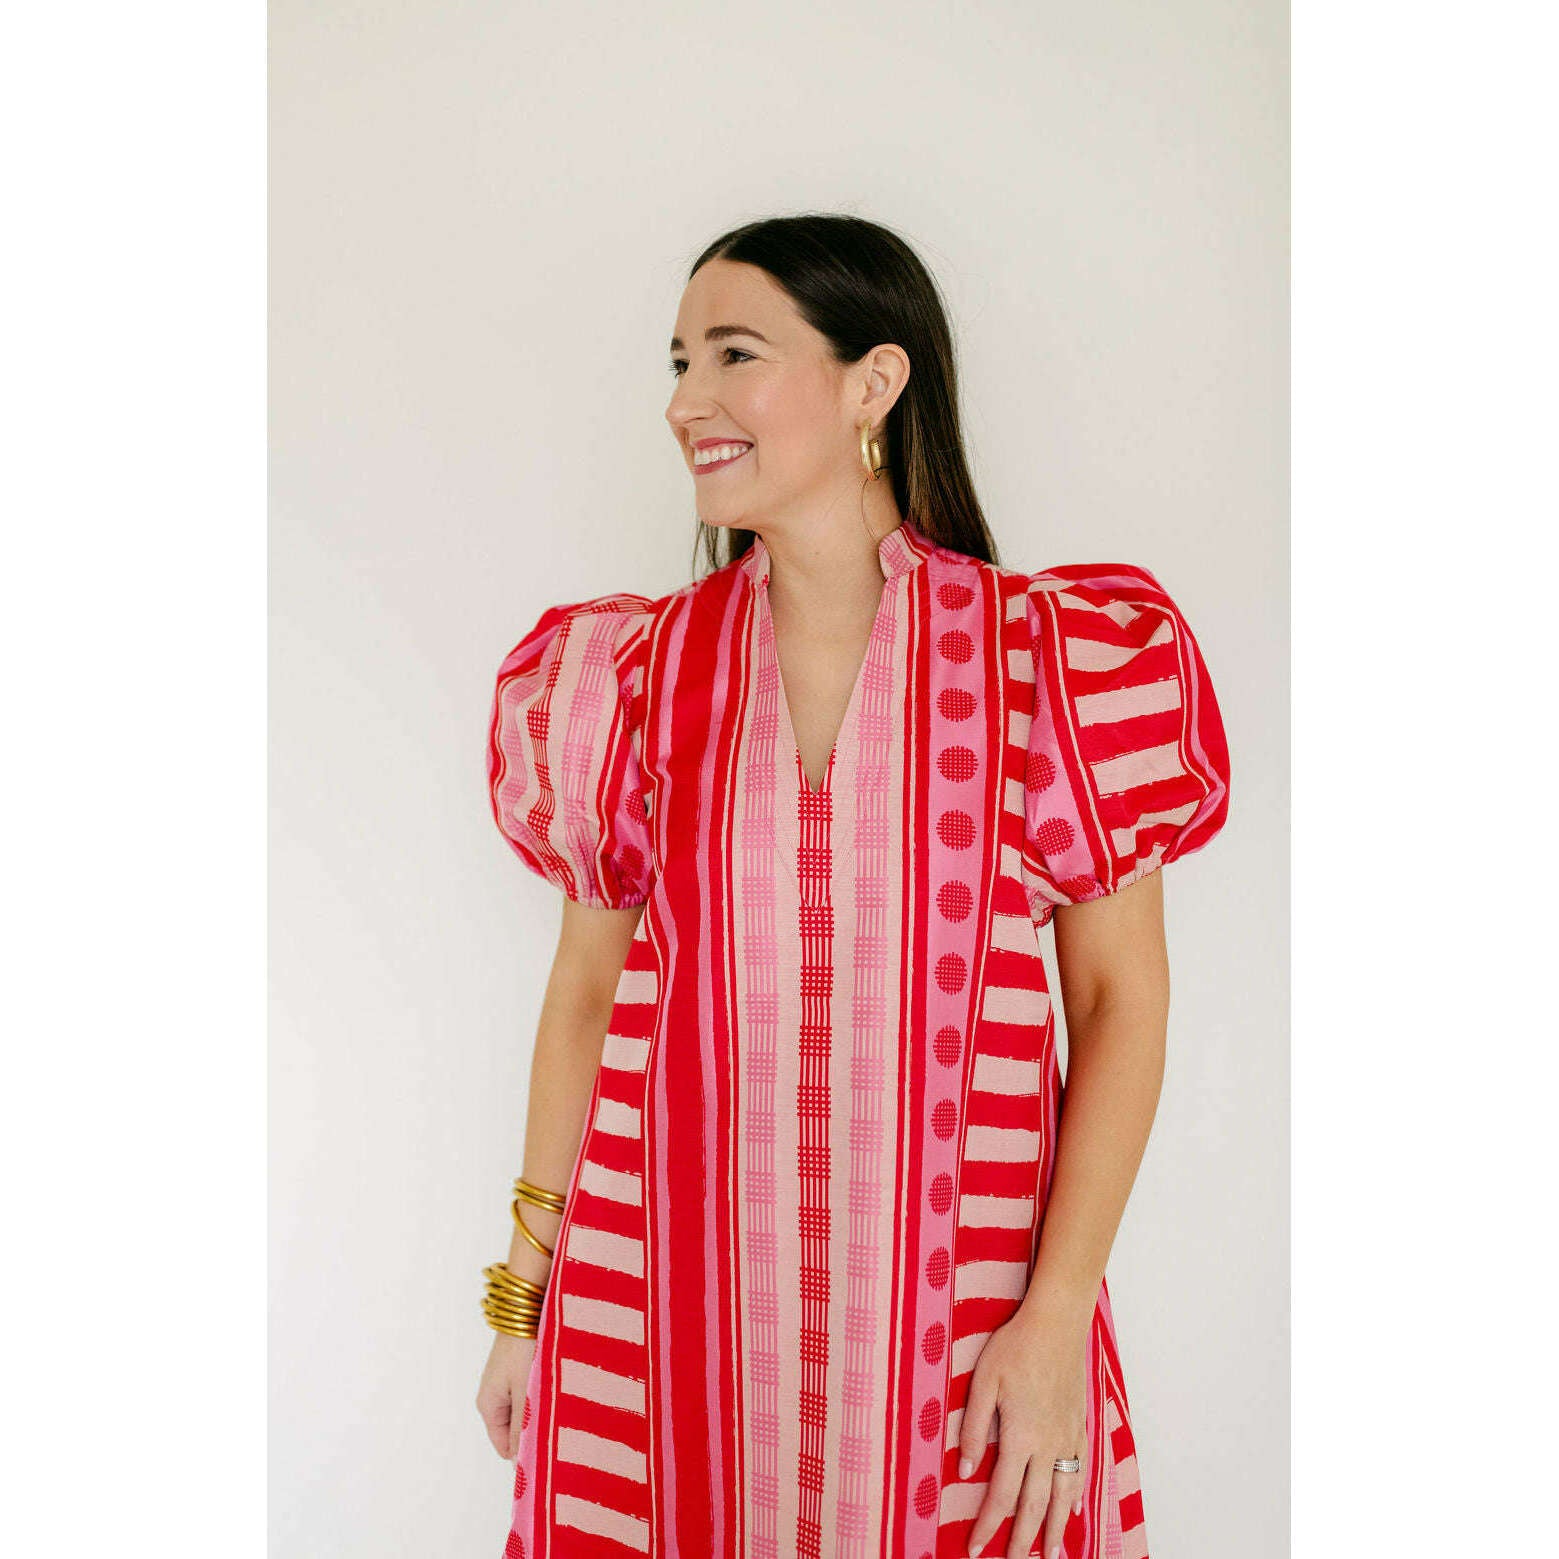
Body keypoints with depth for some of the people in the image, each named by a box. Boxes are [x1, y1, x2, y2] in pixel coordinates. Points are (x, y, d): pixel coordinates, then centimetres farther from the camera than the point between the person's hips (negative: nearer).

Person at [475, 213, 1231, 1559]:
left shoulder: (1061, 657, -5)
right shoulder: (634, 671, 2)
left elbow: (1122, 997, -4)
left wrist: (1058, 1315, -10)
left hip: (955, 1309, -1)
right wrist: (523, 1294, 8)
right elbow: (586, 988, 7)